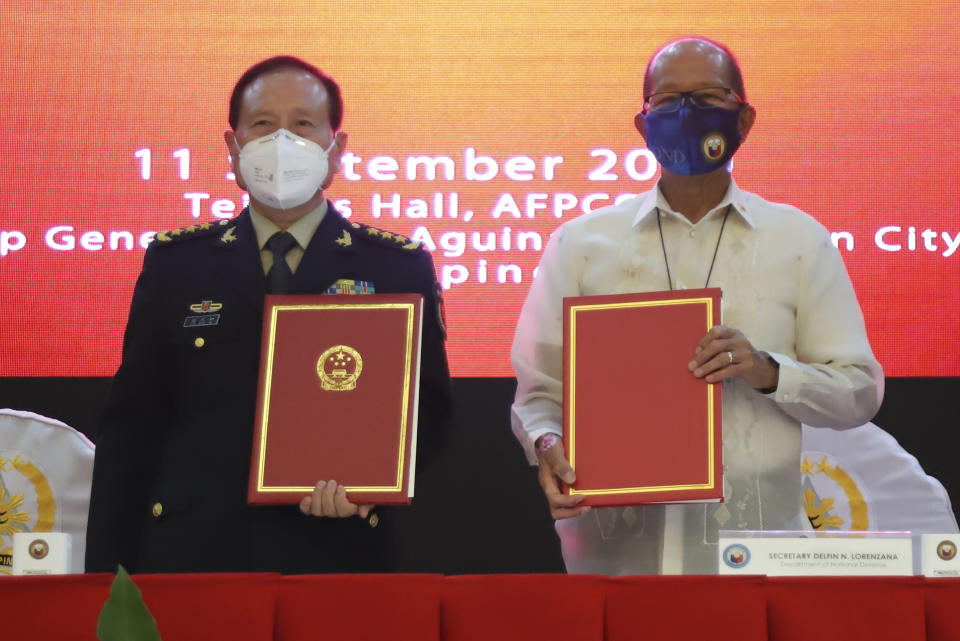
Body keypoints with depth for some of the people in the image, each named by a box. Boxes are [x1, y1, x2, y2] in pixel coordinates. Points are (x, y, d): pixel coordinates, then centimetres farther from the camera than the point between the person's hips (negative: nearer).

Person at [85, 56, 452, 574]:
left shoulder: (399, 268, 3)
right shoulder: (174, 262, 6)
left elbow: (426, 408, 2)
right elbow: (131, 427, 6)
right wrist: (105, 570, 1)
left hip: (337, 552, -1)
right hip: (189, 552, 1)